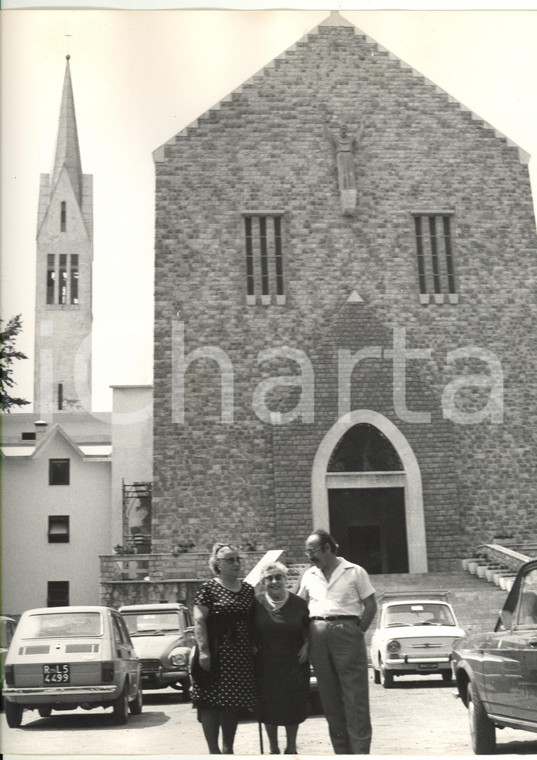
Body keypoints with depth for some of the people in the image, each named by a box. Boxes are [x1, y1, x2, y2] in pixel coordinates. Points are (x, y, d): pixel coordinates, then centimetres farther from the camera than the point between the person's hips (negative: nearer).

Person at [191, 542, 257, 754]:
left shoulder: (248, 590, 12)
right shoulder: (209, 589, -4)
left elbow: (255, 623, 18)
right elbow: (199, 621, -9)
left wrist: (255, 648, 10)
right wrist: (203, 650, -18)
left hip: (241, 657, 5)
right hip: (216, 656, -5)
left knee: (233, 704, 10)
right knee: (211, 702, -4)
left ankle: (228, 748, 22)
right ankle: (214, 750, 4)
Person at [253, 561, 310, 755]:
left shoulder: (298, 603, -5)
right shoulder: (257, 603, -6)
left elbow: (309, 628, 9)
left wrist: (307, 646, -5)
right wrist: (253, 647, -9)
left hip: (293, 664, 0)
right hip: (266, 664, 0)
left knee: (293, 708, 6)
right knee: (268, 708, 8)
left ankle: (291, 748, 25)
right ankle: (273, 749, 25)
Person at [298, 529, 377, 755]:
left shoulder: (354, 572, 2)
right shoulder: (309, 576, 14)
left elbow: (371, 605, 2)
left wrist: (359, 632, -5)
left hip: (346, 631, -4)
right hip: (317, 635, 4)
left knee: (355, 696, -6)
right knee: (330, 698, 7)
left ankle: (360, 750, -2)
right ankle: (342, 751, 16)